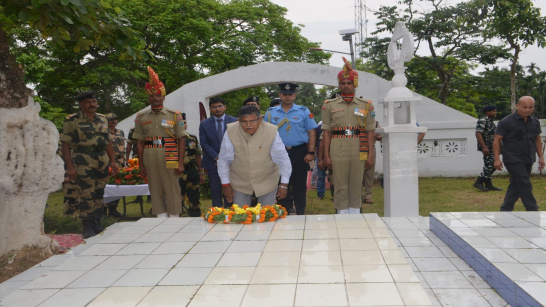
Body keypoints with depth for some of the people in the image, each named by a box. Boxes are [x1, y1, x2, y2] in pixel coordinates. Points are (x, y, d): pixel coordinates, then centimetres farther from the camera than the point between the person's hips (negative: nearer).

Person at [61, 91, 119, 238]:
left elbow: (108, 142, 18)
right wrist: (69, 166, -14)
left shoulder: (103, 120, 14)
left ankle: (97, 225, 23)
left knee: (98, 195, 12)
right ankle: (87, 228, 4)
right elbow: (65, 145, -7)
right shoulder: (72, 121, -3)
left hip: (102, 163, 6)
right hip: (82, 164, -5)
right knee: (85, 195, -5)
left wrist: (112, 161, 12)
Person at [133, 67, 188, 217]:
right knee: (155, 191, 8)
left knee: (173, 191, 0)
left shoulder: (174, 115, 3)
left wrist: (181, 163, -7)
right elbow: (139, 142, 10)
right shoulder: (141, 117, 11)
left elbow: (181, 140, 0)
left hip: (169, 160, -2)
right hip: (150, 161, 3)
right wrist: (141, 164, 5)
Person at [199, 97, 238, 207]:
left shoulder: (234, 121, 2)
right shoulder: (204, 124, 4)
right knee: (216, 190, 3)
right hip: (213, 162, 0)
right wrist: (216, 157, -10)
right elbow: (204, 143, 0)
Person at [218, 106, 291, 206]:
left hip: (267, 182, 0)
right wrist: (226, 185, -2)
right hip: (239, 183, 0)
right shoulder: (231, 132, -17)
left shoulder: (271, 132, -18)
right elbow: (223, 160, -6)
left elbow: (283, 159, -9)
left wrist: (284, 184, -8)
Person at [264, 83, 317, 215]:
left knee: (299, 186, 3)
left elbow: (311, 133, 2)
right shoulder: (270, 113, 8)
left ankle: (300, 214, 12)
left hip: (299, 153, -1)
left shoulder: (304, 111, 5)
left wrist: (310, 152, -6)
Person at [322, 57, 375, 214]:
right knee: (340, 187, 3)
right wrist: (326, 155, -1)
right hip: (338, 153, -1)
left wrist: (370, 155, 1)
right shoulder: (330, 105, 7)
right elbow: (326, 132, 4)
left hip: (359, 153, 1)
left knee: (356, 186, 7)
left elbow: (370, 132, 7)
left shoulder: (365, 105, 9)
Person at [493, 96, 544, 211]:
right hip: (513, 160, -6)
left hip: (528, 160, 7)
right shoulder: (506, 122, -9)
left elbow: (538, 140, 21)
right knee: (525, 185, -10)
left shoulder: (535, 122, 10)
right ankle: (533, 211, -4)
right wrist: (497, 159, -14)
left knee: (516, 186, 11)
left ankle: (505, 210, 21)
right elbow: (497, 141, -8)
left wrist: (541, 157, 17)